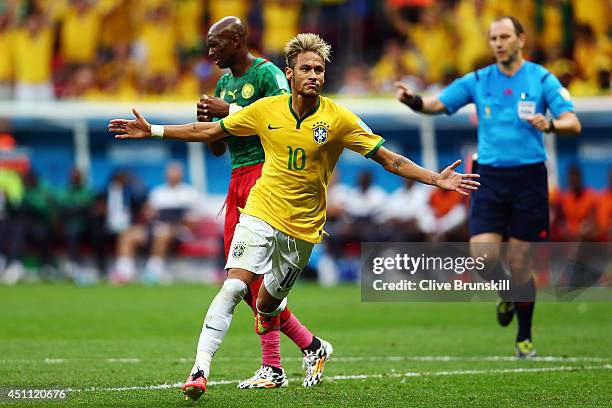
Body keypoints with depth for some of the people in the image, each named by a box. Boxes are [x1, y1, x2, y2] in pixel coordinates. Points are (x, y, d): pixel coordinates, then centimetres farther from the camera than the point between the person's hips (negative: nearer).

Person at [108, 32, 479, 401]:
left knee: (267, 306, 7)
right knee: (234, 287, -19)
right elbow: (208, 131, 8)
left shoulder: (338, 119, -7)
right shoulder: (266, 110, -3)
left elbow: (390, 159, -5)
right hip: (261, 215, 0)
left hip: (303, 228, 0)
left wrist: (437, 179, -15)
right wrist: (152, 131, 6)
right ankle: (201, 369, -19)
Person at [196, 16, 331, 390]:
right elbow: (218, 149, 24)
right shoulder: (224, 83, 19)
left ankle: (272, 367, -9)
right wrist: (207, 121, 2)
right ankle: (311, 346, 10)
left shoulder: (268, 74, -6)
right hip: (238, 177, 9)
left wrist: (230, 112, -18)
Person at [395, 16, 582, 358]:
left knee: (519, 264, 0)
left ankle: (525, 337, 19)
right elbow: (436, 105, 5)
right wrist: (413, 100, -16)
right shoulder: (478, 81, 7)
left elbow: (573, 123, -8)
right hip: (490, 178, 2)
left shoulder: (542, 79, -1)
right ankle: (508, 297, 21)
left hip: (528, 178, -2)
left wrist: (550, 124, -30)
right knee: (483, 255, -13)